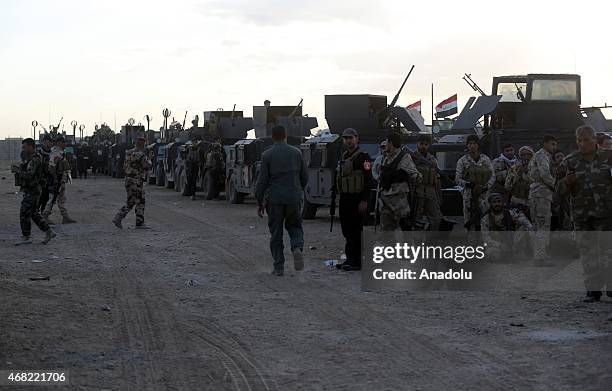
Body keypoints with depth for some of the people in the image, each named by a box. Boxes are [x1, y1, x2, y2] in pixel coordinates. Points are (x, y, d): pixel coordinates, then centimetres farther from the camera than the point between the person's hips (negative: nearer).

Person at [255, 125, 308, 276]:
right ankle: (297, 248, -14)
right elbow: (305, 177, 9)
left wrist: (259, 202, 1)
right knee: (294, 226, 16)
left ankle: (279, 267, 7)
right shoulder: (296, 153, 4)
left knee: (276, 233, 7)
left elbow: (262, 180, -6)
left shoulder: (267, 155, -5)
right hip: (294, 198, 2)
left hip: (274, 199, -2)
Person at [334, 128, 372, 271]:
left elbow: (368, 180, -17)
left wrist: (364, 201, -22)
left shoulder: (363, 156, -11)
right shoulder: (344, 156, 17)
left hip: (357, 199, -9)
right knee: (347, 231, 12)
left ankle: (357, 262, -3)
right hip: (345, 199, 9)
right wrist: (340, 197, 19)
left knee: (356, 231, -6)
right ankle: (350, 259, 20)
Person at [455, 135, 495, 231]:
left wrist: (486, 187, -9)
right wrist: (468, 184, -16)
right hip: (469, 194, -1)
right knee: (470, 222, -5)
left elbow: (492, 176, 8)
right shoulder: (462, 161, 3)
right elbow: (457, 179, 2)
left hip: (483, 194, 1)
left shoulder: (485, 159, 8)